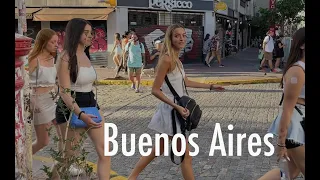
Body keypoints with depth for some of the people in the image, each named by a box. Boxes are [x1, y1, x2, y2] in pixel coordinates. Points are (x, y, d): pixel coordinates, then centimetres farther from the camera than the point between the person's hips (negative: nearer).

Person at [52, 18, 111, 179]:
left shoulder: (85, 55, 10)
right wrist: (80, 115, -33)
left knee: (105, 152, 0)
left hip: (91, 105, 7)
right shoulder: (66, 58, -14)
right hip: (71, 110, -7)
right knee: (69, 157, 5)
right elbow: (64, 92, -20)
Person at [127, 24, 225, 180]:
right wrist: (177, 107, -25)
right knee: (186, 155, 1)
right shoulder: (167, 59, -20)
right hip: (171, 111, -9)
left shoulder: (176, 59, 8)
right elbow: (155, 90, -21)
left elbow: (186, 82, 21)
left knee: (158, 149, 20)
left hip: (176, 109, 9)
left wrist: (210, 87, 25)